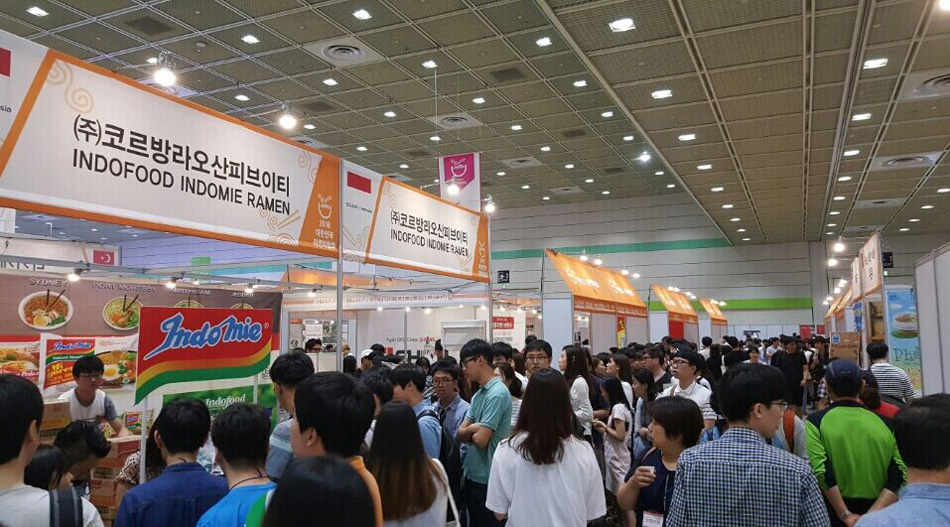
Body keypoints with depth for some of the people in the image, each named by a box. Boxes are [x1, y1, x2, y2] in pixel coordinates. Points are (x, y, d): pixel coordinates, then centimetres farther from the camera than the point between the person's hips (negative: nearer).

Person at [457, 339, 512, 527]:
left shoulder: (497, 394, -18)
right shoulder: (478, 394, 10)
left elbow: (481, 440, -22)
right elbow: (461, 434, 6)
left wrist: (470, 431, -1)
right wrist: (472, 429, -14)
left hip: (486, 478, -9)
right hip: (471, 474, 9)